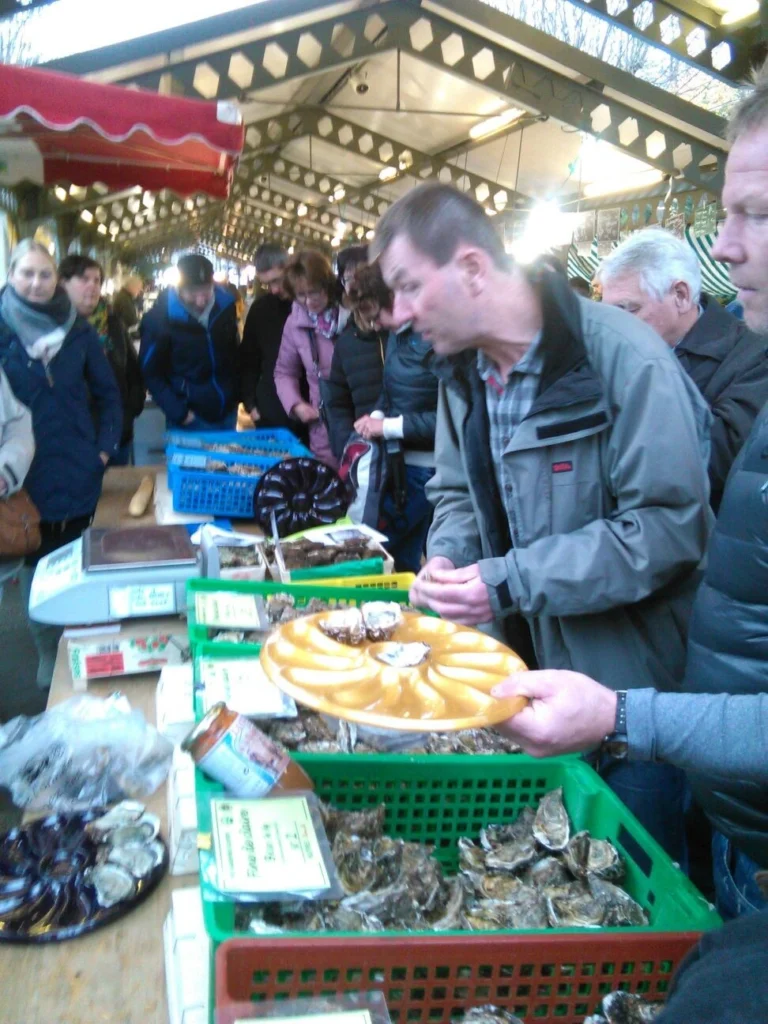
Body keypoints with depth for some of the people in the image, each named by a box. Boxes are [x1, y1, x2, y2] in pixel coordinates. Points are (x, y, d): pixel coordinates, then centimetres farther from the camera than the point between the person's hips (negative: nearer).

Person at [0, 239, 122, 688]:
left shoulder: (78, 330, 3)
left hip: (79, 476, 2)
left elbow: (108, 394, 9)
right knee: (38, 567, 8)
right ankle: (49, 655, 24)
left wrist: (106, 447, -1)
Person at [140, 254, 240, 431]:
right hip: (191, 418, -4)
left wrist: (238, 392, 10)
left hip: (227, 410, 4)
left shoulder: (226, 304, -3)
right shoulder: (160, 317, -15)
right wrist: (178, 412, -15)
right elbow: (151, 371, -9)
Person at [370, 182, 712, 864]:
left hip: (634, 688, -6)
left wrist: (512, 582, -25)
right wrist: (448, 555, -7)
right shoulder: (463, 371, 3)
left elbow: (670, 525, -24)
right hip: (525, 671, 7)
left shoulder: (623, 358, -22)